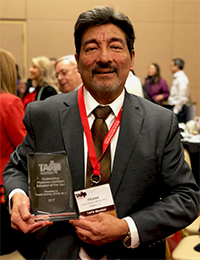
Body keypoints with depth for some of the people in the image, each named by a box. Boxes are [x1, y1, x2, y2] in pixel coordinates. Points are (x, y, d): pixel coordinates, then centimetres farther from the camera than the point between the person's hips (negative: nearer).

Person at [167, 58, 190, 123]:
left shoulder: (181, 78, -15)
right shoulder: (177, 77, 17)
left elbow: (181, 97, -20)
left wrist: (175, 111, -19)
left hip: (178, 107, -10)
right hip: (173, 106, 10)